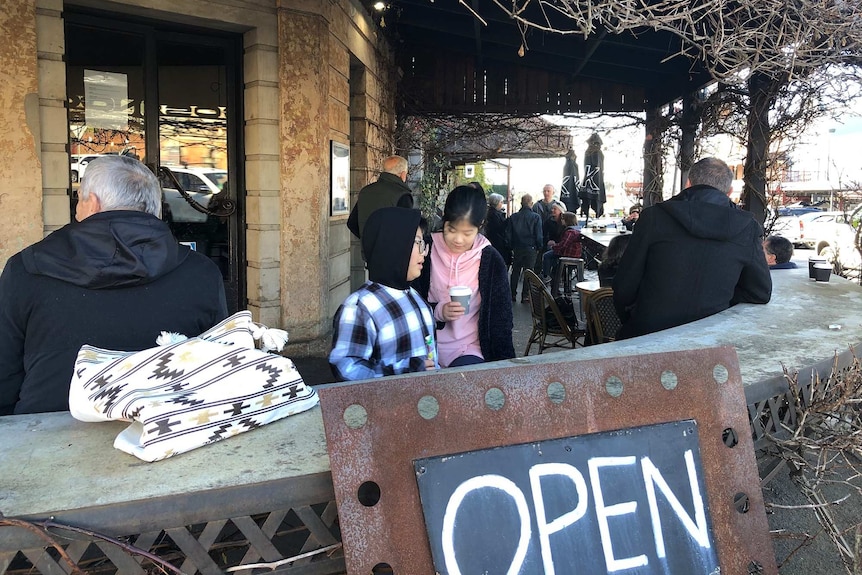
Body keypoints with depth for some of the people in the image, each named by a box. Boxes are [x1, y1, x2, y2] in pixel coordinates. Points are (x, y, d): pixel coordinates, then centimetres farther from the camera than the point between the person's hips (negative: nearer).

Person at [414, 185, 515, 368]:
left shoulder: (491, 260, -3)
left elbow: (500, 318, 3)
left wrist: (501, 364, 1)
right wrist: (438, 311, -14)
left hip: (470, 349, -1)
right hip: (427, 346, 1)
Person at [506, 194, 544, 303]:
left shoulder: (513, 217, -1)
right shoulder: (536, 217, -9)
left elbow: (508, 234, 2)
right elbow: (539, 235, -8)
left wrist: (511, 246, 12)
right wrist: (539, 247, 5)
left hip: (517, 248, 3)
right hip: (530, 248, -2)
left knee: (515, 271, 13)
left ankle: (512, 294, 16)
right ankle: (525, 295, 5)